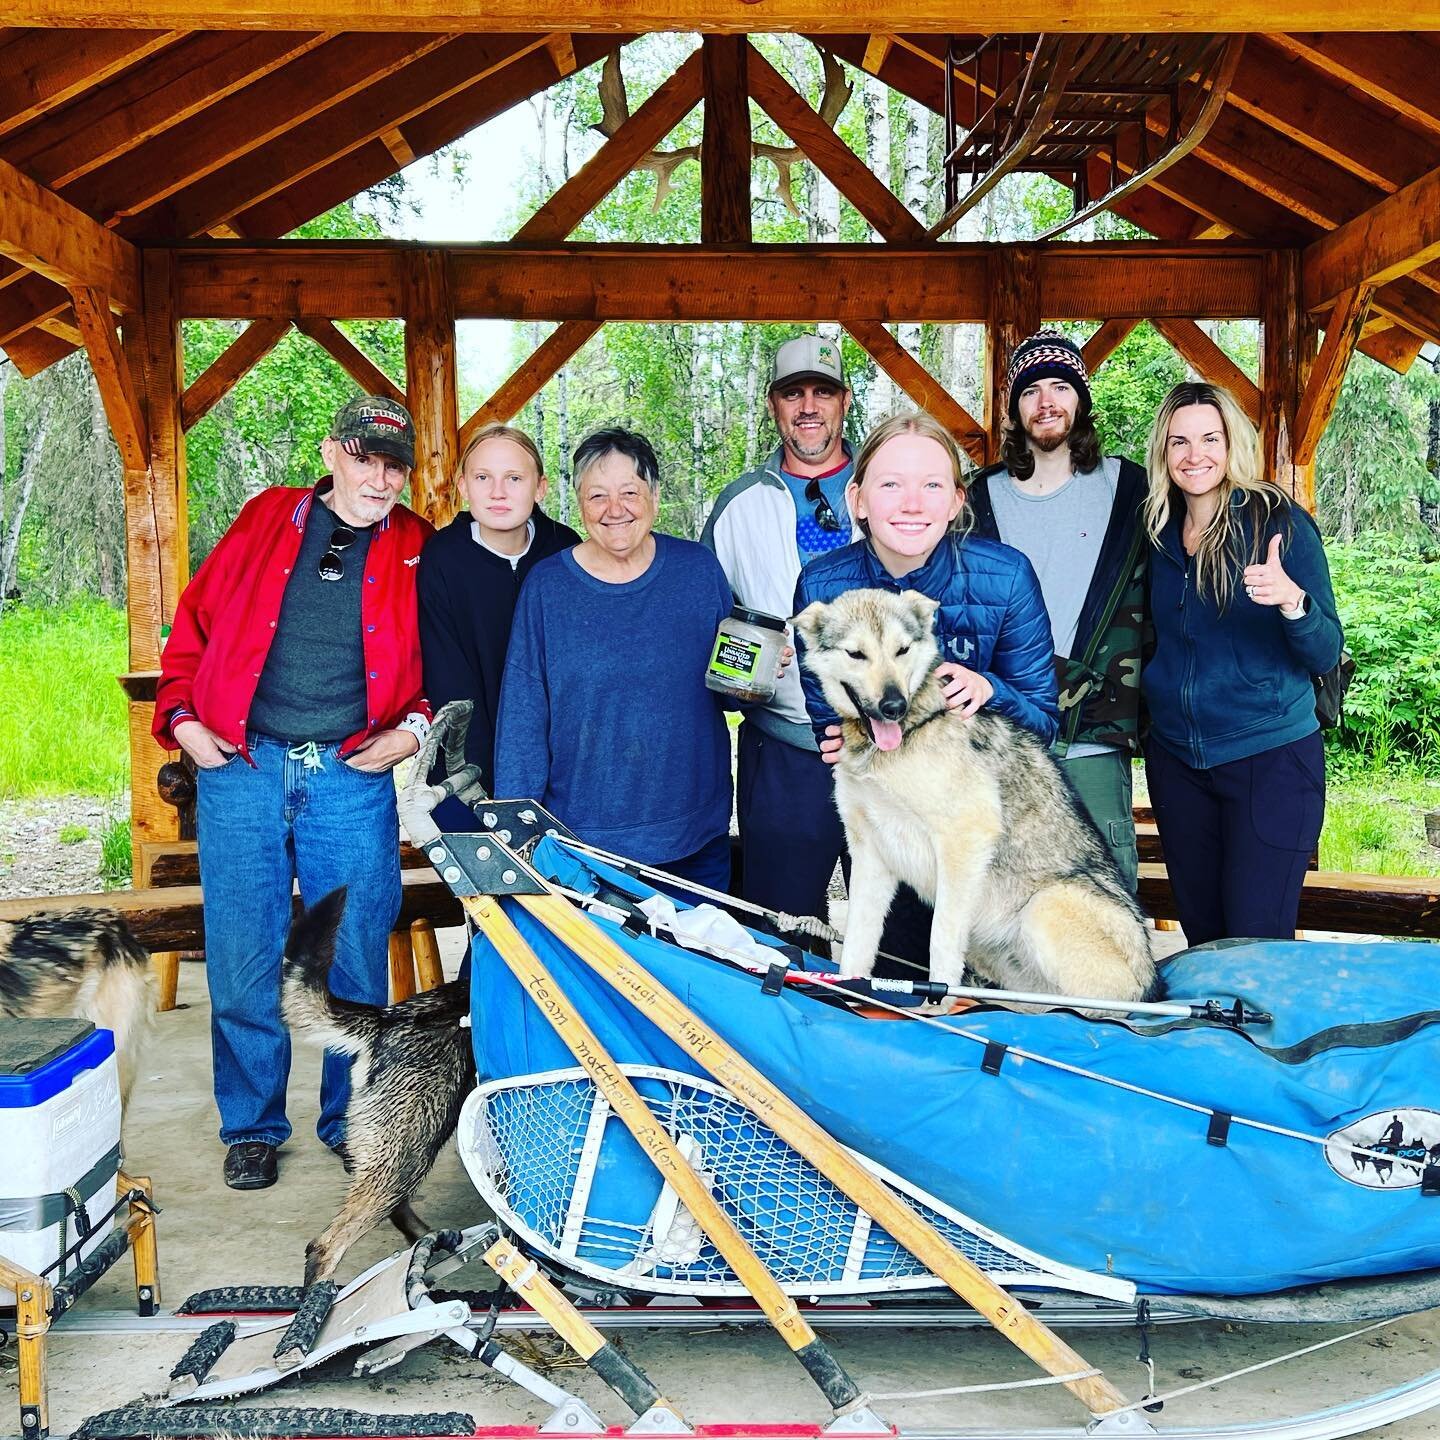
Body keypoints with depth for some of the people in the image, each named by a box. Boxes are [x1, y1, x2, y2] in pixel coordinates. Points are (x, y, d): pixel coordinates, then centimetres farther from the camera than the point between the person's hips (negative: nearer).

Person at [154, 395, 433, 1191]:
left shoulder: (418, 550, 6)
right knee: (242, 962, 6)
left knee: (355, 963, 6)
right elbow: (195, 622, 12)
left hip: (353, 779, 0)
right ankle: (252, 1125, 24)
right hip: (238, 772, 1)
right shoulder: (266, 520, 8)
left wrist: (416, 725, -5)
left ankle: (351, 1120, 25)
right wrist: (180, 715, 2)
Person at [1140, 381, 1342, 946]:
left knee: (1257, 939, -3)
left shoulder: (1279, 522, -9)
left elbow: (1325, 655, -10)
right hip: (1175, 760, 5)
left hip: (1270, 758, -4)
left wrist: (1292, 601, -29)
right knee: (1201, 935, 13)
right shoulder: (1158, 532, 4)